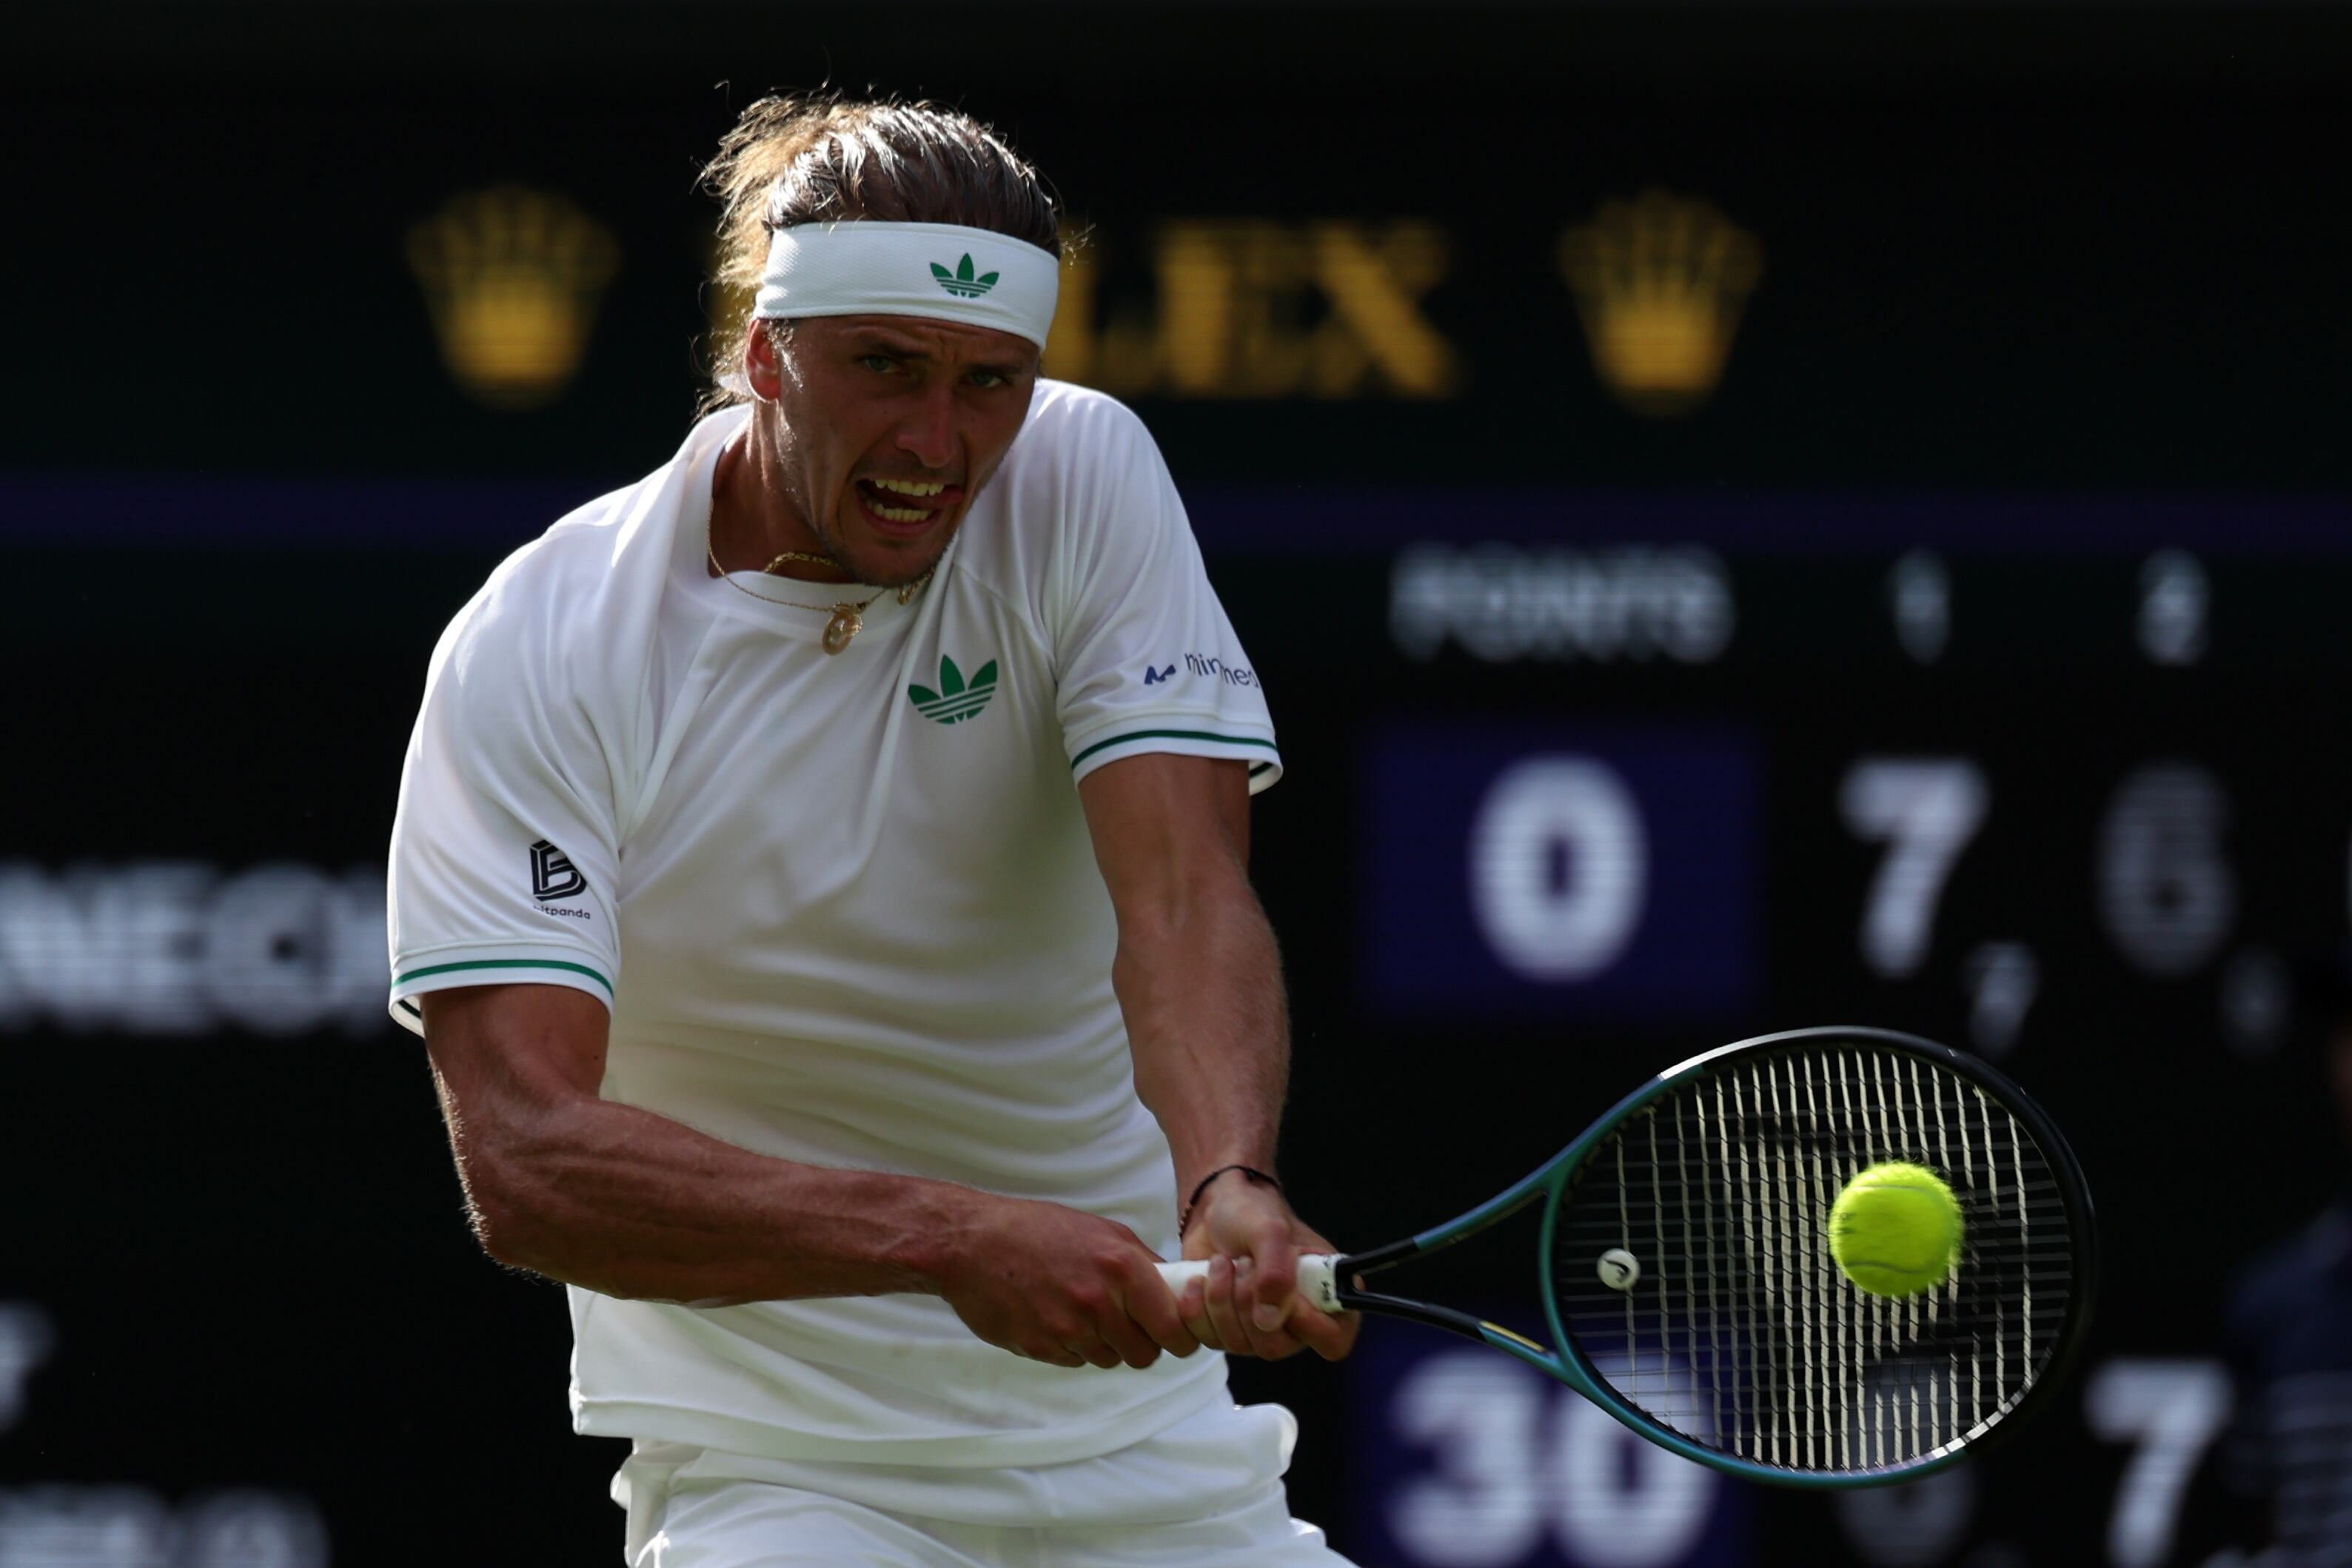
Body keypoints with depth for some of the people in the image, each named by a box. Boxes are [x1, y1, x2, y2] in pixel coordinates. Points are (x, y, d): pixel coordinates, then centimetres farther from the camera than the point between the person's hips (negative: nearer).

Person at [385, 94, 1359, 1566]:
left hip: (1139, 1438, 3)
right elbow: (525, 1161, -24)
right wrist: (948, 1237, -36)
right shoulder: (537, 656, -14)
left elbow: (1184, 899, -17)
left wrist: (1232, 1192, -38)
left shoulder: (1085, 480, -5)